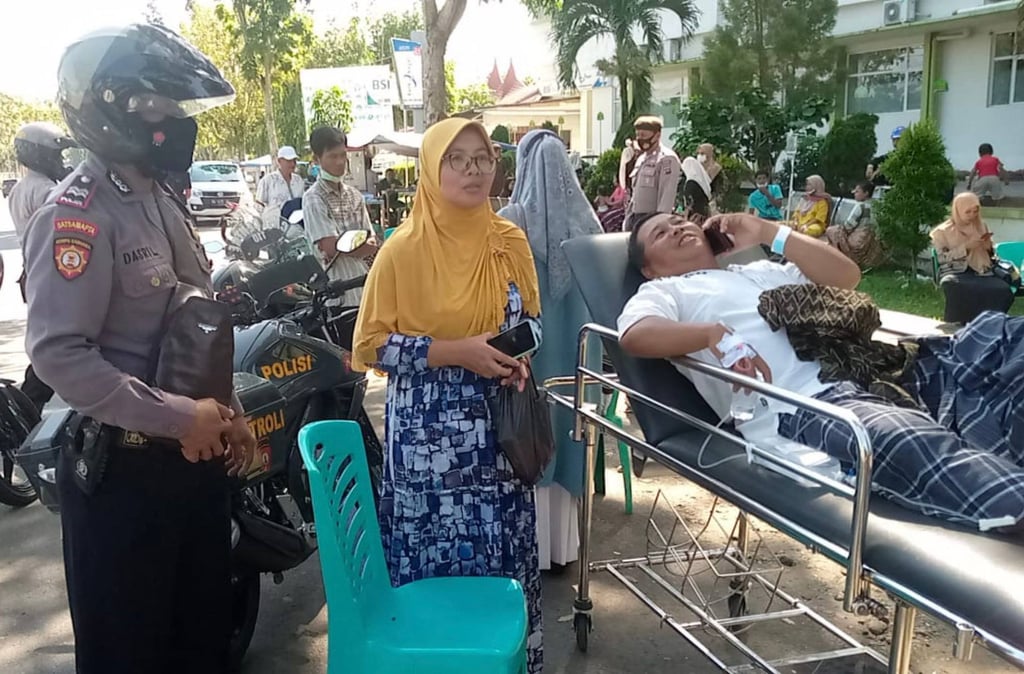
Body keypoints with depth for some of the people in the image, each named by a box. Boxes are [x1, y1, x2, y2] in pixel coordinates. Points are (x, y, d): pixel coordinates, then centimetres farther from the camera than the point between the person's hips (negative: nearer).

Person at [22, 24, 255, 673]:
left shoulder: (162, 202, 12)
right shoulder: (79, 216, -16)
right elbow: (57, 352, -24)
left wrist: (227, 413, 9)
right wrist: (178, 417, -23)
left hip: (193, 454, 8)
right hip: (122, 468, -8)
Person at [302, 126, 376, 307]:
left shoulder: (354, 195, 14)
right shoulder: (314, 198, -7)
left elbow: (371, 243, 10)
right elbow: (331, 247, -15)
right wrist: (363, 246, -4)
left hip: (362, 278, 6)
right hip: (336, 286, -6)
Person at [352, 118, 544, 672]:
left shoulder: (511, 243, 3)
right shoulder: (403, 250, -10)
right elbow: (371, 345, -10)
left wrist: (519, 359, -6)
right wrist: (457, 351, -19)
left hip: (497, 428, 4)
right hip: (428, 432, -4)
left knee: (502, 552, 12)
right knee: (434, 555, 6)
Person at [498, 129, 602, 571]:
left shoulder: (513, 219, -13)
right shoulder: (584, 217, -1)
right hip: (574, 341, 4)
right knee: (564, 421, 14)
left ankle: (532, 545, 14)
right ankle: (561, 541, 25)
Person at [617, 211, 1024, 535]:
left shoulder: (758, 270, 36)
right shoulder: (662, 293, 17)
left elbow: (846, 277, 29)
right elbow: (635, 334, -7)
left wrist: (768, 232, 25)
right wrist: (716, 334, -23)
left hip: (865, 371, 7)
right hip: (800, 406, -7)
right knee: (913, 444, -38)